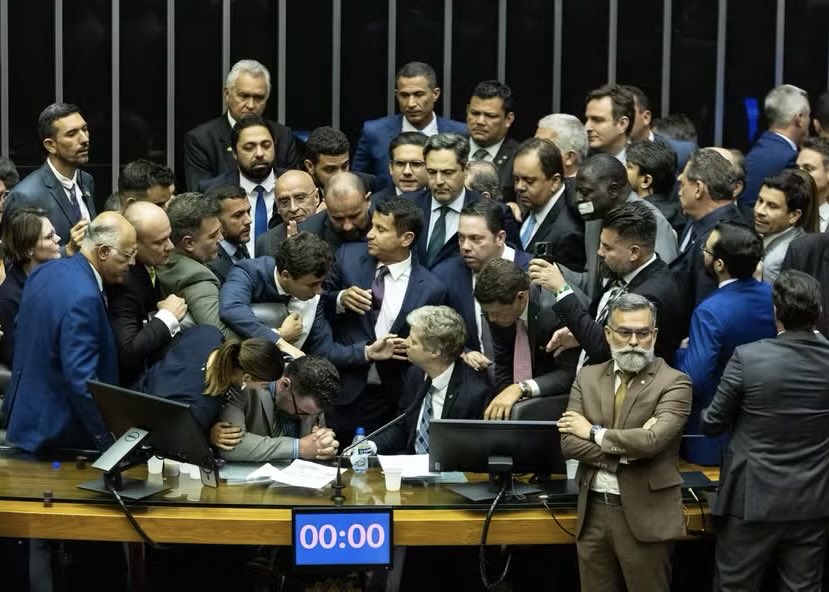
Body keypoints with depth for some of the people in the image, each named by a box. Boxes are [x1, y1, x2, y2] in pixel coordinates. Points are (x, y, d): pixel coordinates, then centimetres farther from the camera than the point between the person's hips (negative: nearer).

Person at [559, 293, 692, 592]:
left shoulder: (673, 383, -6)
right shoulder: (588, 378, 8)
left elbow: (652, 440, -21)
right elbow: (569, 442, -2)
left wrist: (595, 433, -9)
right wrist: (627, 449, -13)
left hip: (645, 515, -4)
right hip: (593, 511, 4)